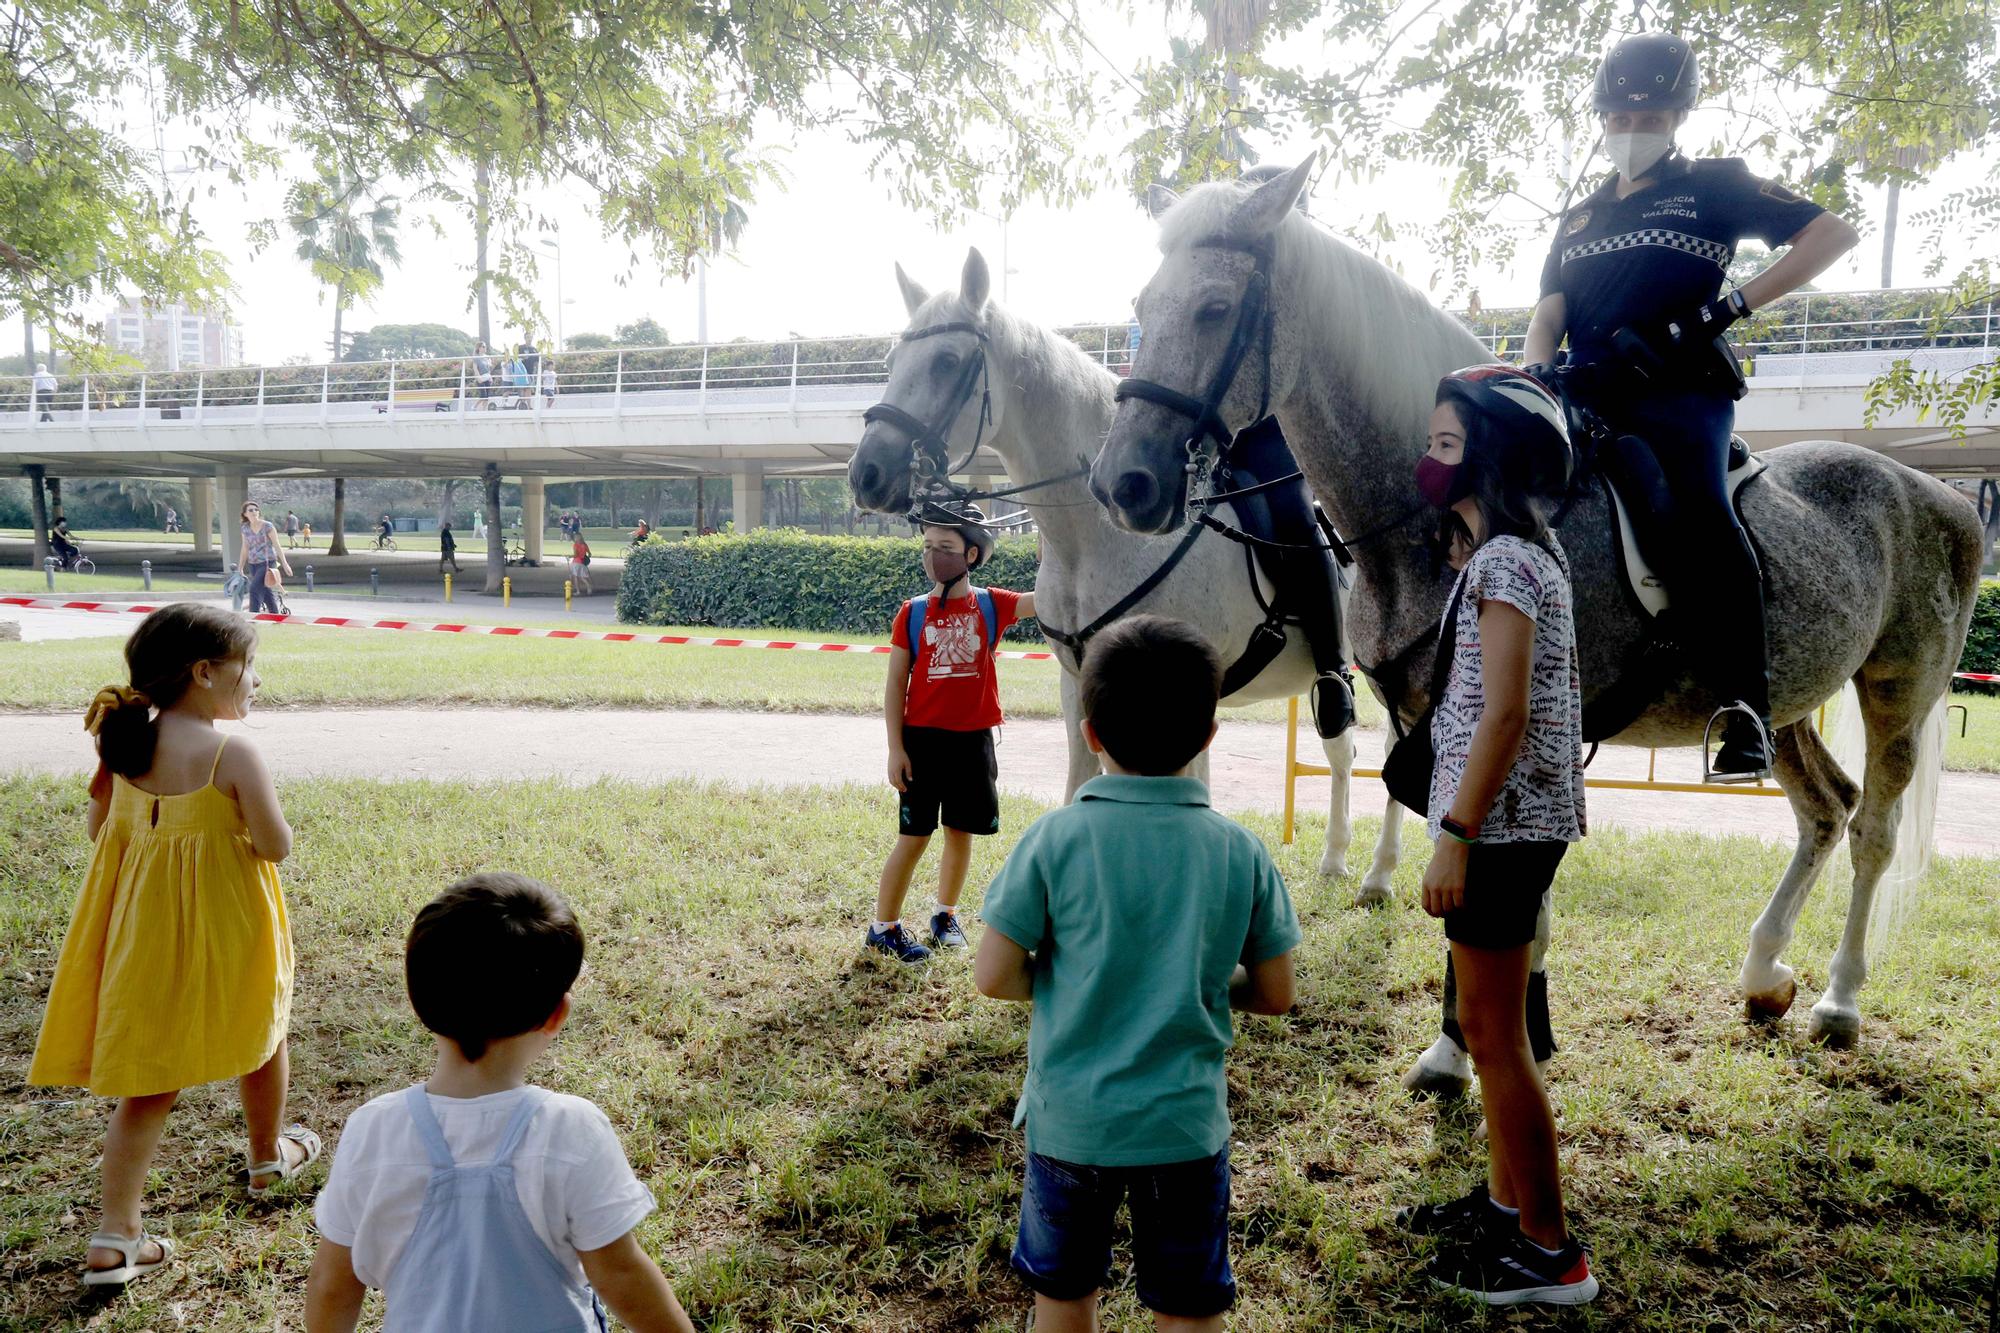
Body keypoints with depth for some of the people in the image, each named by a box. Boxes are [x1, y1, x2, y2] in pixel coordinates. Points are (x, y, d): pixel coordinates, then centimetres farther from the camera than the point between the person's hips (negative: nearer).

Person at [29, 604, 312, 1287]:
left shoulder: (125, 745, -2)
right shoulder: (234, 754, -21)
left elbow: (99, 829, 8)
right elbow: (275, 845, -21)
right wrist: (257, 808, -1)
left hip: (143, 924, 5)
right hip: (225, 928, -5)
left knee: (149, 1077, 12)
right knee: (261, 1035, 22)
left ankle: (116, 1236, 10)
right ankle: (269, 1156, 43)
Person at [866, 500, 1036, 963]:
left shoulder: (991, 605, 0)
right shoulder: (913, 612, -1)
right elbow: (896, 685, -1)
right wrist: (896, 749, -6)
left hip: (972, 741, 2)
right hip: (922, 739, -1)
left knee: (961, 832, 12)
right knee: (914, 837, 1)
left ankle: (946, 915, 32)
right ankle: (883, 926, 14)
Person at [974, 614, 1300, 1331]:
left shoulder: (1055, 838, -14)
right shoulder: (1241, 850, -8)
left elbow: (994, 976, -12)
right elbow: (1274, 995, -1)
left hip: (1071, 1119, 0)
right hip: (1186, 1124, 1)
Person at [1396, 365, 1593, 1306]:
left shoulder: (1501, 560, -16)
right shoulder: (1523, 553, 14)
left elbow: (1504, 714, -23)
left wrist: (1455, 835, -22)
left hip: (1499, 826, -10)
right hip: (1513, 822, 10)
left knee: (1493, 1034, -1)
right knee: (1490, 1025, 19)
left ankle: (1549, 1254, 12)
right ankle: (1507, 1202, 34)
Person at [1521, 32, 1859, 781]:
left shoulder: (1715, 187, 13)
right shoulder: (1580, 218, 26)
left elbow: (1835, 235, 6)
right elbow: (1548, 312, 15)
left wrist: (1735, 304, -6)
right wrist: (1535, 372, -8)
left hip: (1679, 388, -4)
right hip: (1586, 391, 5)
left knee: (1700, 507, -30)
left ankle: (1746, 705, -31)